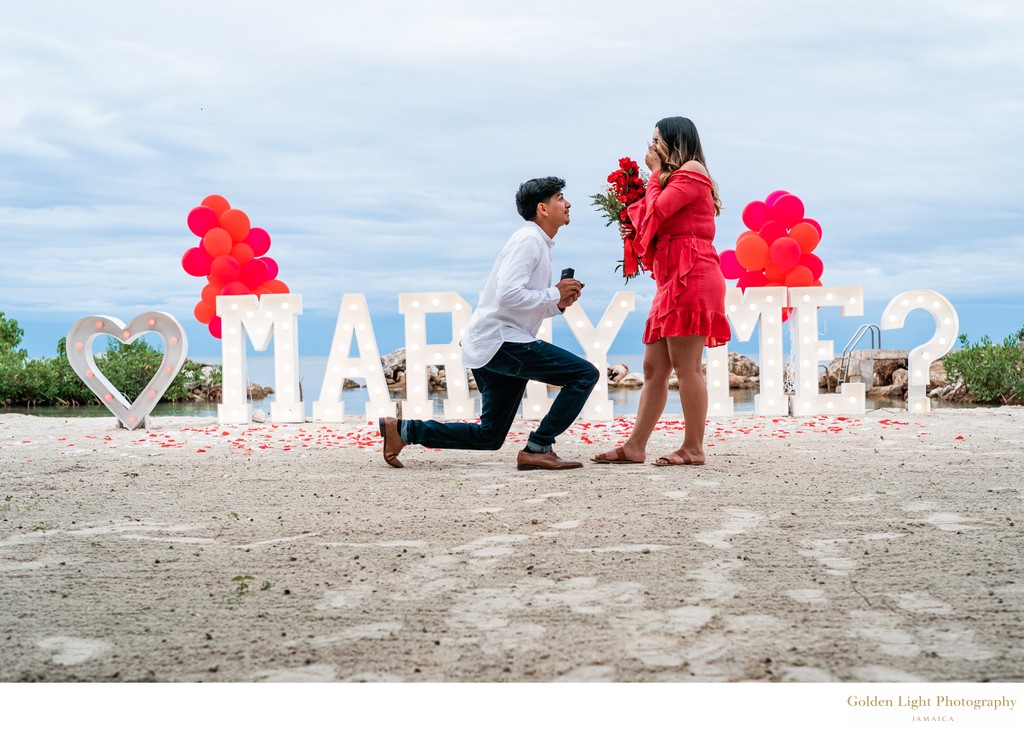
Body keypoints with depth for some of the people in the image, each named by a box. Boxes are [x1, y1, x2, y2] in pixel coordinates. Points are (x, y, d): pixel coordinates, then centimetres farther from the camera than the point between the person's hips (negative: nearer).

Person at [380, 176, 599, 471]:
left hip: (490, 346, 10)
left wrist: (560, 303, 8)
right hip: (499, 339, -10)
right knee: (584, 374, -16)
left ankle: (403, 429, 14)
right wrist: (555, 294, -14)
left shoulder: (538, 243, 21)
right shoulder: (528, 240, -10)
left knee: (489, 436, 14)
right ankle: (537, 449, -13)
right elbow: (508, 295, -24)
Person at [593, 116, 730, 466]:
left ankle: (693, 448, -8)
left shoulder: (692, 172, -1)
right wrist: (635, 233, 7)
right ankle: (635, 447, 4)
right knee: (654, 367, 5)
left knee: (686, 366, -10)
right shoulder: (674, 179, 28)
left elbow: (655, 211, -11)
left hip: (690, 276, -10)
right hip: (672, 280, 10)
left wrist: (656, 172, 2)